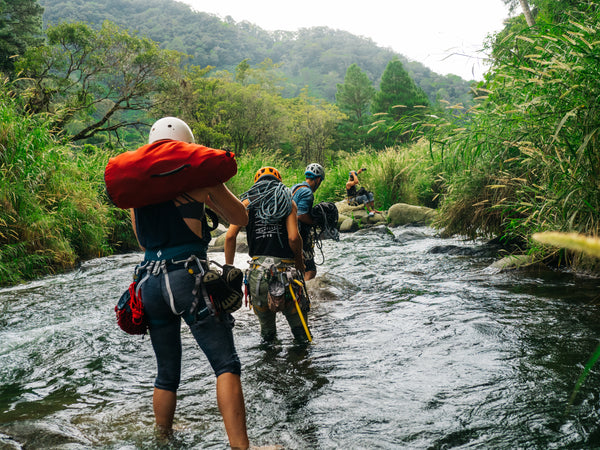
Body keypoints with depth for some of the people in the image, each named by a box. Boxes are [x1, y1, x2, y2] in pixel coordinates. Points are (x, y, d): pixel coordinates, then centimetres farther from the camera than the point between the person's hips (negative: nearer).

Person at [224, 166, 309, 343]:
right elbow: (293, 237, -5)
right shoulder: (288, 202, 10)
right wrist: (299, 259, 12)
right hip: (285, 267, -1)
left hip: (258, 268, 1)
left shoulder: (247, 202, 11)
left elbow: (230, 236, 1)